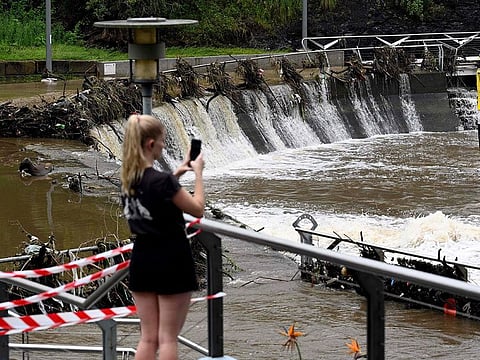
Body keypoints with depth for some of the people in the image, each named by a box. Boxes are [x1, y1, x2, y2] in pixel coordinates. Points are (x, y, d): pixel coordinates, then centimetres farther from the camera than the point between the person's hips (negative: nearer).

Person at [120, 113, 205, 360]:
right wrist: (198, 173, -1)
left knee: (148, 338, 10)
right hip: (171, 260, -7)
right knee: (168, 338, 0)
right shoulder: (162, 181, -20)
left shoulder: (129, 179, 3)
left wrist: (176, 175, 20)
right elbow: (198, 209, -10)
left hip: (142, 260, 7)